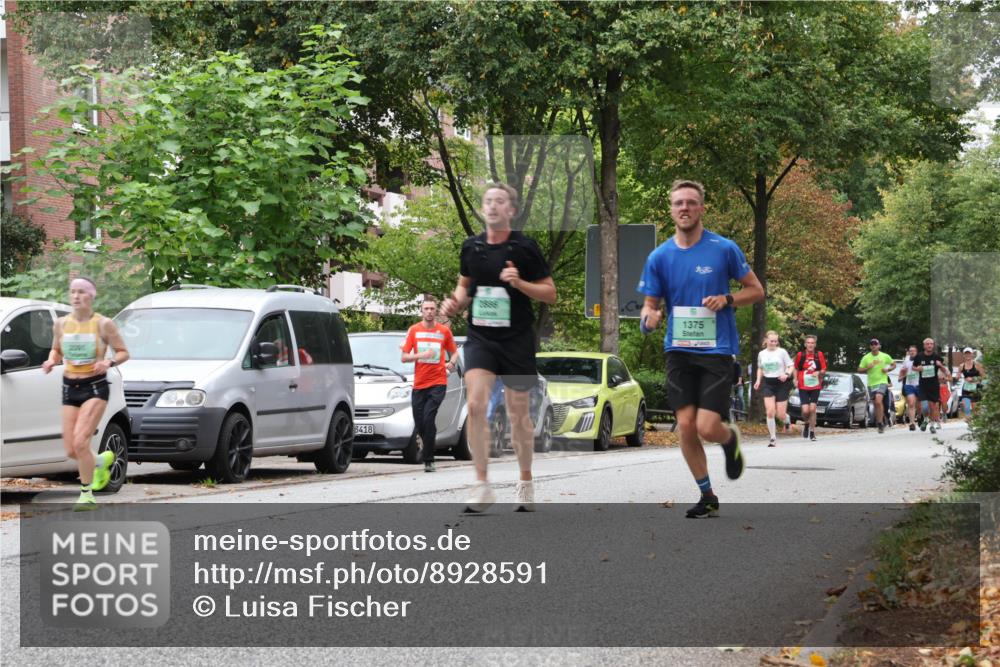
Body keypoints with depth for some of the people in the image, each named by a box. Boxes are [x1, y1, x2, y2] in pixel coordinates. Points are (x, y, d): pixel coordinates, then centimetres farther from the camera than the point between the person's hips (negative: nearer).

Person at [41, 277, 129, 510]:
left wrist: (109, 362, -21)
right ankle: (102, 460, 36)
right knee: (71, 451, 2)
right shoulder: (61, 324, 3)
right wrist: (51, 361, -4)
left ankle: (87, 494, -2)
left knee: (80, 442, -18)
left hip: (95, 387, -5)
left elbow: (123, 352, -1)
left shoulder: (103, 324, -7)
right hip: (70, 388, 5)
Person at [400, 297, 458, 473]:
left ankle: (428, 459, -10)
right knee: (419, 424, 4)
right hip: (419, 384, 2)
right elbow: (404, 357, 3)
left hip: (438, 382, -2)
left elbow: (453, 351, 17)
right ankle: (427, 448, 33)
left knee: (428, 419, -17)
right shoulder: (414, 330, 5)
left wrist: (451, 363, -5)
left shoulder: (444, 331, 5)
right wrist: (421, 355, -14)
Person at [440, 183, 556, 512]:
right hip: (480, 337, 2)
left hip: (517, 340, -2)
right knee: (475, 404, -17)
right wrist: (455, 303, 0)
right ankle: (482, 487, -13)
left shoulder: (525, 248, -4)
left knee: (518, 414, 7)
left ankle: (526, 483, 26)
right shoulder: (471, 247, 6)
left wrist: (520, 283, -18)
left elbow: (550, 293, -1)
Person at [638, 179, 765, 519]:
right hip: (679, 351, 3)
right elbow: (650, 305, 8)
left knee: (707, 428, -12)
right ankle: (707, 497, 14)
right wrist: (649, 318, -17)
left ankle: (731, 439, 26)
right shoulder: (659, 257, 3)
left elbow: (756, 290, 5)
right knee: (686, 426, -3)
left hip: (716, 350, -3)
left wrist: (726, 299, -14)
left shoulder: (724, 249, -4)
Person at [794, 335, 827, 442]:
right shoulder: (800, 355, -1)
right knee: (805, 410, -9)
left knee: (812, 409, -3)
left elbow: (824, 370, 6)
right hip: (803, 387, 0)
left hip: (815, 386, 0)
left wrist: (819, 373, -14)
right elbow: (796, 368, 10)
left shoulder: (819, 355, -1)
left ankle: (812, 432, 8)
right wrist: (796, 380, -3)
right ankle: (806, 424, 23)